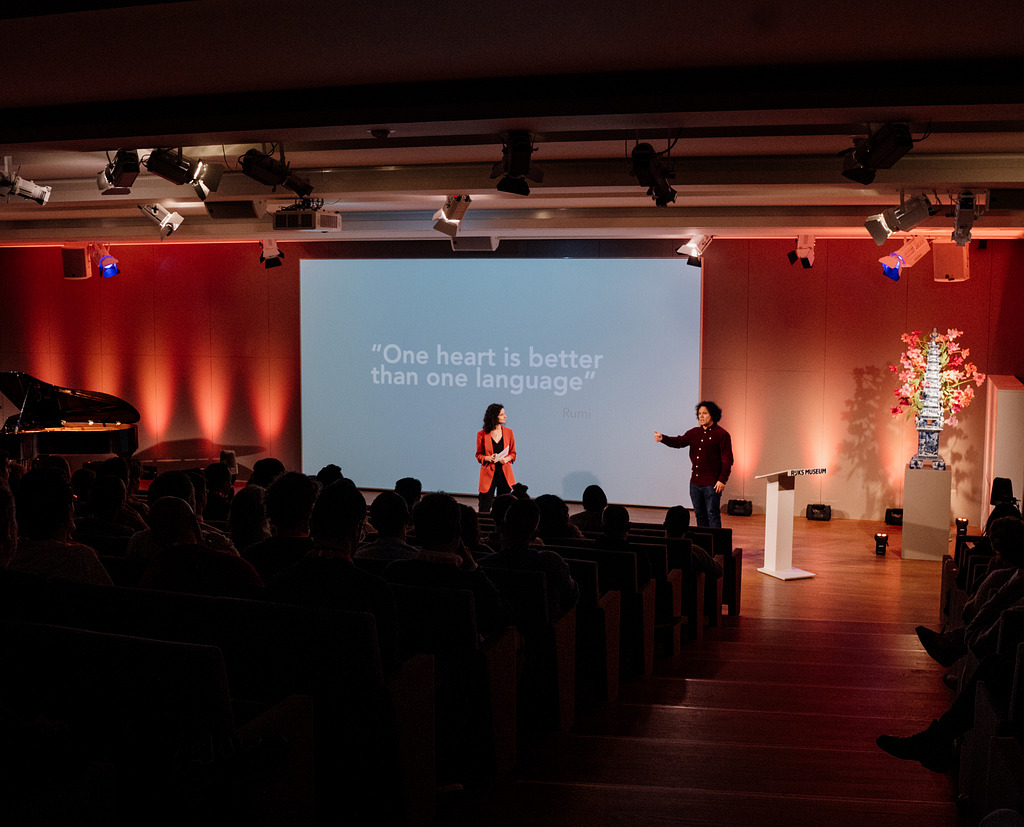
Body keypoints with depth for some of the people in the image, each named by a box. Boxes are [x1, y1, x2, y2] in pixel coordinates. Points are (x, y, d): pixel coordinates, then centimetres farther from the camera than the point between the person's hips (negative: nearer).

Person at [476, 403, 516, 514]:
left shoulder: (508, 432, 5)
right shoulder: (482, 434, -2)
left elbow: (513, 453, 11)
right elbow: (479, 455, 6)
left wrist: (507, 458, -10)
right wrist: (487, 458, -14)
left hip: (505, 473, 2)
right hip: (488, 473, -2)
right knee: (484, 508, -2)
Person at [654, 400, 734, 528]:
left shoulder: (722, 434, -7)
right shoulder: (694, 433, 13)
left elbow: (727, 460, -9)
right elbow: (679, 441, 5)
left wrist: (722, 480, -15)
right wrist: (663, 438, -13)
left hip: (712, 484, -7)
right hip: (695, 482, 7)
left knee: (713, 515, -5)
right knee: (700, 515, 13)